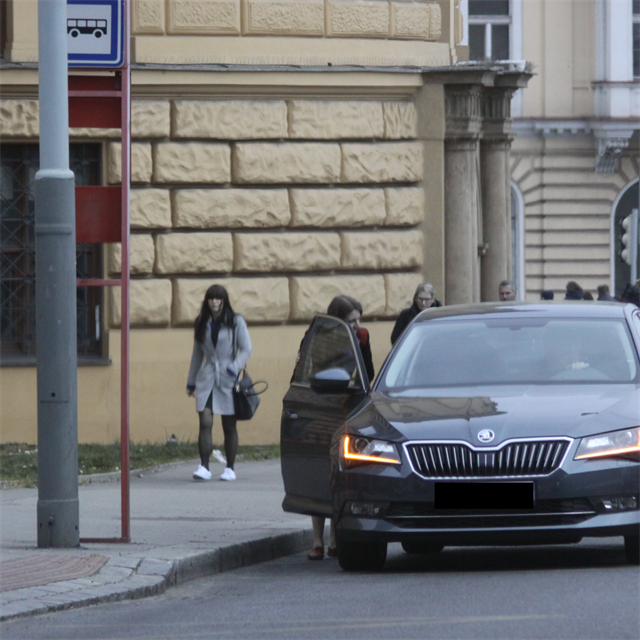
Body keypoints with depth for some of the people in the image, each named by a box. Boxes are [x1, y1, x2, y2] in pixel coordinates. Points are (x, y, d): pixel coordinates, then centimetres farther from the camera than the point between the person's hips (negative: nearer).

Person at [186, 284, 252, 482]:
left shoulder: (236, 322, 1)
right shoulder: (202, 323, 11)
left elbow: (246, 349, -2)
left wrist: (234, 367, -18)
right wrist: (191, 382, 17)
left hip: (228, 379, -2)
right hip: (207, 378, 2)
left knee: (229, 426, 3)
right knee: (205, 422, -12)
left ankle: (230, 469, 12)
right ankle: (204, 467, -16)